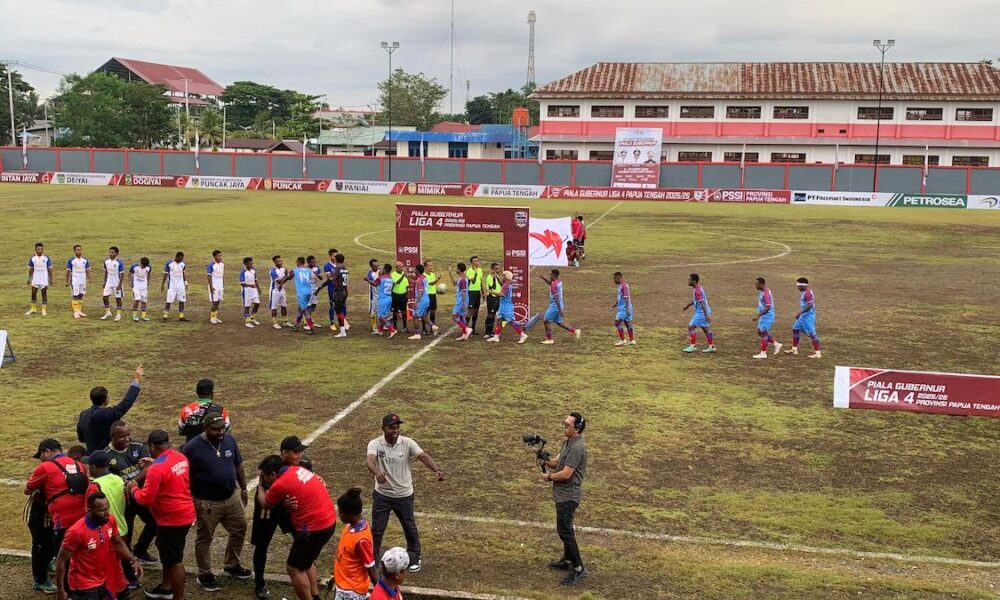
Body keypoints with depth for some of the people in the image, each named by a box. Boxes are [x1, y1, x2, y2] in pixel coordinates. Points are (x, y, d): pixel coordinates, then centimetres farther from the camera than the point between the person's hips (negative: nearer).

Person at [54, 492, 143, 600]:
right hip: (83, 585, -6)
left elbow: (118, 543, 6)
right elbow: (61, 561, -16)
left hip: (103, 581, 6)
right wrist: (61, 591, -14)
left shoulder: (110, 520, -10)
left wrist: (133, 560, -6)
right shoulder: (76, 531, -26)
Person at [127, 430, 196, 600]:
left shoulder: (156, 468, -23)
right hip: (184, 514, 9)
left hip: (172, 519, -9)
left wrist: (133, 488, -1)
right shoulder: (181, 457, 2)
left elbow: (146, 498, -20)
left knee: (174, 560, 3)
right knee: (168, 553, 26)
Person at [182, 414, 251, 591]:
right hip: (206, 503, -5)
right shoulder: (192, 447, -18)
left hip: (232, 498, 5)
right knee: (204, 538, 10)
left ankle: (232, 565, 37)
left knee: (239, 530, 16)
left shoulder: (230, 441, -3)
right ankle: (204, 574, 26)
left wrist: (243, 489, 13)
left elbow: (238, 466, 9)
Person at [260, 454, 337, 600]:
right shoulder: (297, 469, 7)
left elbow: (265, 505, 3)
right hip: (329, 520, 9)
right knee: (305, 561, 26)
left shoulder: (279, 484, -16)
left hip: (315, 528, -9)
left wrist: (260, 485, 21)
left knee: (294, 568, 5)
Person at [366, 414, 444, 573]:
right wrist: (377, 472, -58)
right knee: (376, 529, 6)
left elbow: (423, 456, -26)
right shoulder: (375, 444, -16)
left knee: (410, 527, 15)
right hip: (382, 494, -1)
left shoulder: (407, 443, -14)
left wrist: (437, 469, -46)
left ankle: (414, 558, 36)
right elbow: (370, 460, -36)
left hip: (404, 494, 1)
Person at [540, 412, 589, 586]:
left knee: (565, 531, -7)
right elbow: (559, 461, 17)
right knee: (565, 529, 21)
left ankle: (578, 568, 0)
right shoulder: (567, 442, 8)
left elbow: (566, 474, -26)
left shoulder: (577, 448, -24)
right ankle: (567, 560, 35)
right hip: (563, 494, 10)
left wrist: (549, 477, -10)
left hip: (568, 496, -10)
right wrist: (546, 462, -5)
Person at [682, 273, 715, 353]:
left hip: (701, 312, -10)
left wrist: (706, 315, -29)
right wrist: (688, 305, 34)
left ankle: (693, 345, 2)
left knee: (691, 326, -5)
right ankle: (712, 346, 20)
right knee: (705, 328, 15)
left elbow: (703, 303, -27)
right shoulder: (699, 288, 10)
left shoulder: (697, 291, -22)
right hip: (703, 311, 10)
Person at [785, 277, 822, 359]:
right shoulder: (803, 292, 11)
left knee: (812, 334, -7)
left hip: (808, 316, -11)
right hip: (803, 315, 11)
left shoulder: (808, 293, -20)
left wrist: (800, 312, -29)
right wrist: (800, 313, 25)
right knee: (795, 329, 14)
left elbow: (810, 305, -27)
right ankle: (794, 349, 22)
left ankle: (817, 353, -2)